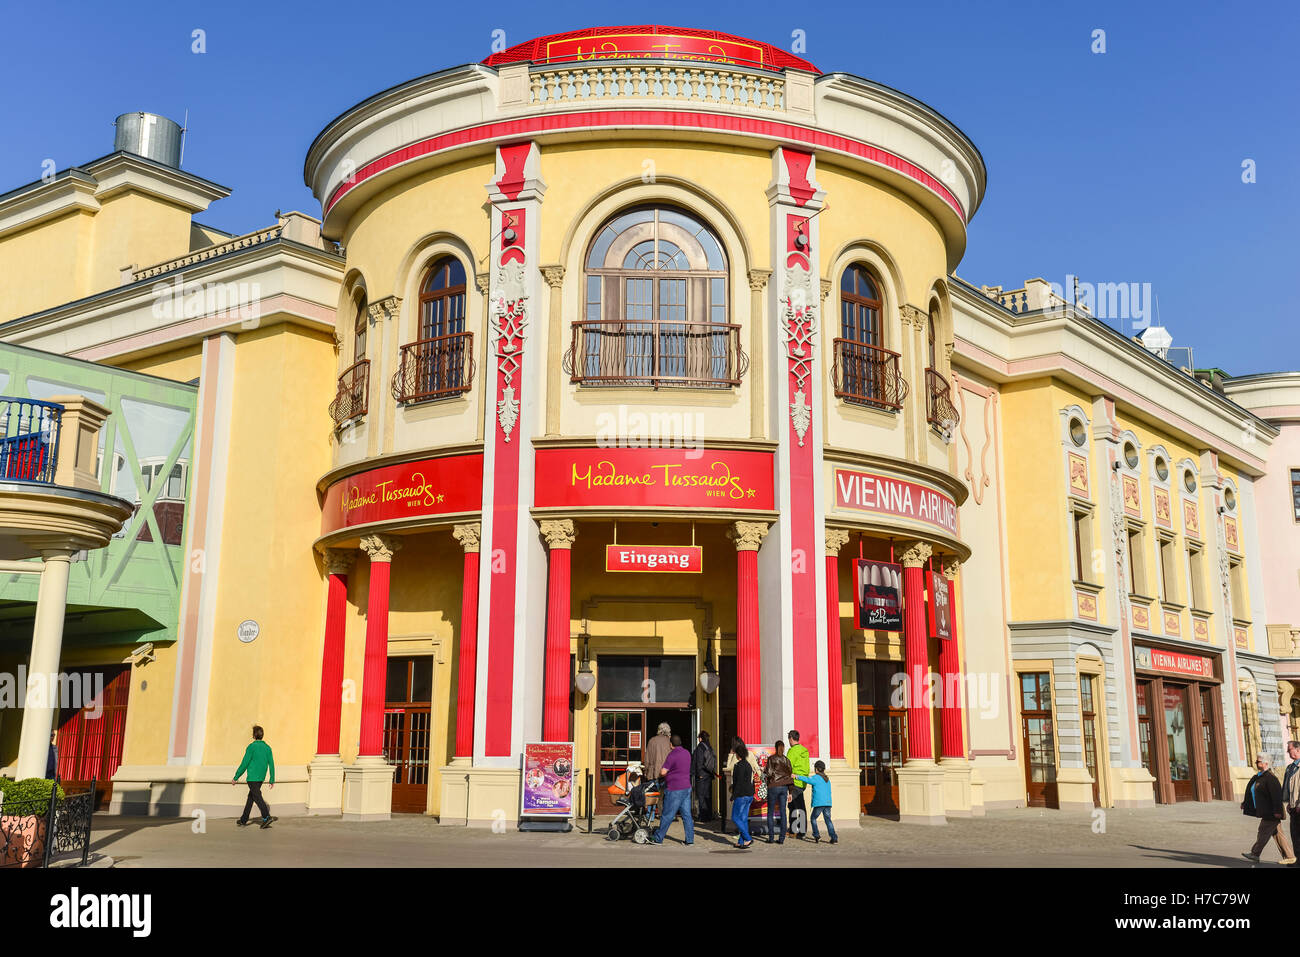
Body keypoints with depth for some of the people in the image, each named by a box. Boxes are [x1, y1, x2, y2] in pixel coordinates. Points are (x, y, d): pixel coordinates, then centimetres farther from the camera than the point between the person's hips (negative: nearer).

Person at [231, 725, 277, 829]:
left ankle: (267, 817, -26)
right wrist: (272, 780, 10)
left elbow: (244, 764, -10)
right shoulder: (267, 747, 8)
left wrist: (235, 778, -2)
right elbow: (271, 764, 6)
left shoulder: (251, 747, -10)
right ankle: (244, 820, 24)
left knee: (257, 797, -11)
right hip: (261, 777, 7)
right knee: (250, 797, 17)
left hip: (252, 777, -7)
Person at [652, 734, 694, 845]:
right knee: (686, 814, 8)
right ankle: (690, 839, 8)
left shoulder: (673, 754, -14)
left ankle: (658, 839, 9)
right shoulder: (687, 753, 10)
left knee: (667, 815, 0)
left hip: (675, 790, -7)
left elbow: (663, 772, -18)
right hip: (686, 787, 7)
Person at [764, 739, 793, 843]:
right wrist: (790, 792, 13)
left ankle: (770, 837, 3)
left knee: (770, 812, 6)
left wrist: (763, 770, 9)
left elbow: (769, 773, -13)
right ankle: (782, 838, 3)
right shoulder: (786, 759, 7)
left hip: (773, 787, -4)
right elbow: (790, 775, 8)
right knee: (782, 812, 5)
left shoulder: (771, 759, -6)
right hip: (784, 787, 4)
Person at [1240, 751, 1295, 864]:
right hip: (1266, 812, 10)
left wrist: (1277, 811, -26)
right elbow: (1251, 791, 23)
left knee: (1263, 833, -1)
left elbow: (1276, 794, -23)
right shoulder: (1259, 777, 13)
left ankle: (1254, 854, 6)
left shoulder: (1270, 777, -18)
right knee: (1277, 833, 11)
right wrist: (1245, 803, 27)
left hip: (1271, 812, -10)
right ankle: (1289, 857, 15)